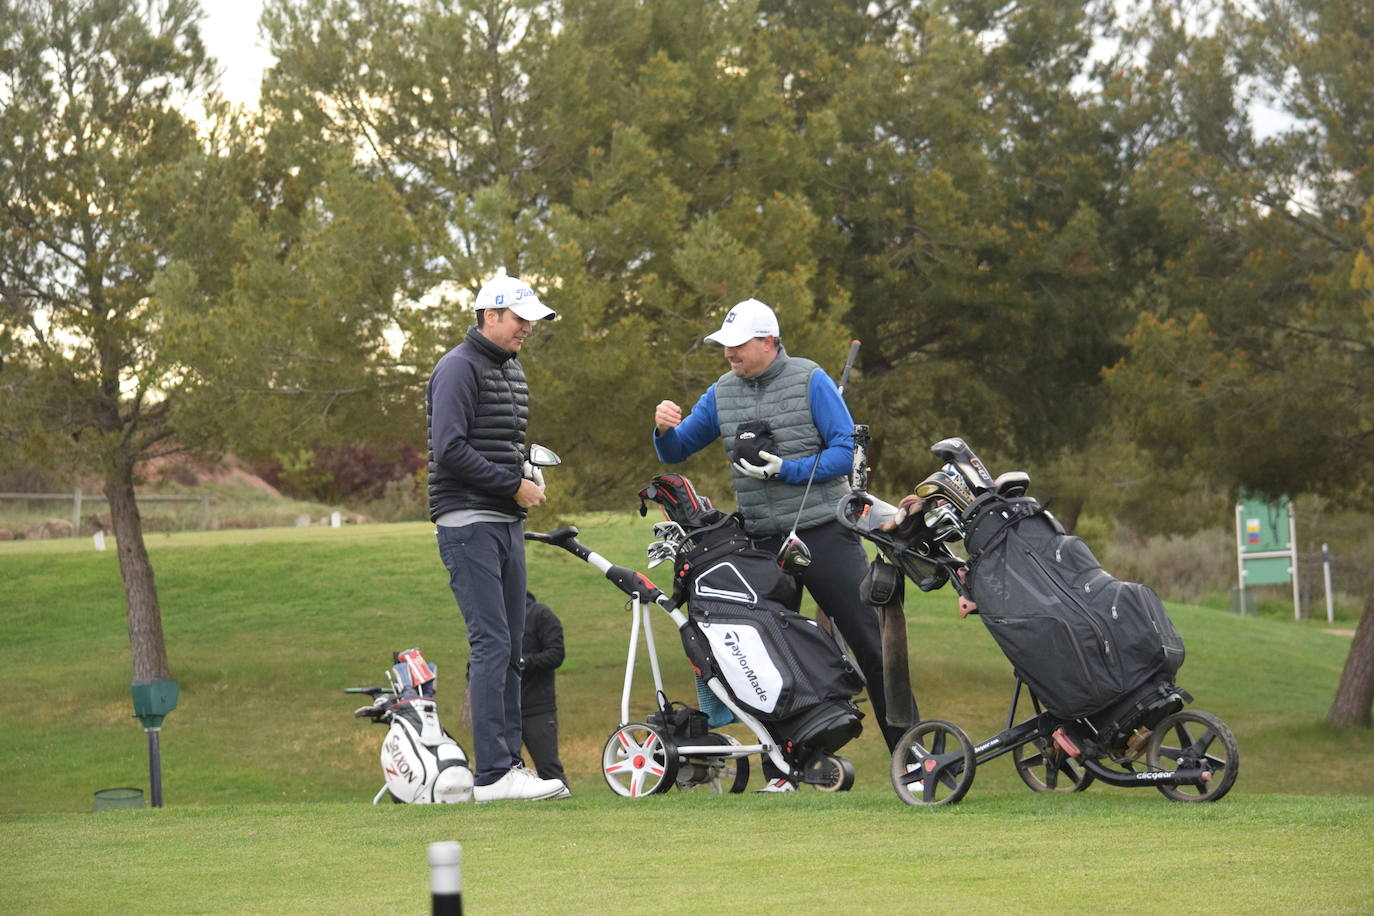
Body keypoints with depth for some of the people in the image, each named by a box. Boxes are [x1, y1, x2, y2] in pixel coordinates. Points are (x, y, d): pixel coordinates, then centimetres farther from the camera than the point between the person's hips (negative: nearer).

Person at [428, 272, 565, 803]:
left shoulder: (512, 369, 19)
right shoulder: (460, 368, -11)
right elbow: (450, 449, -20)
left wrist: (527, 483, 10)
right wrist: (514, 486, -15)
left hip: (507, 522, 9)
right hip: (469, 524, -9)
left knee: (510, 648, 9)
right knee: (492, 644, -14)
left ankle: (508, 764, 12)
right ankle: (492, 774, -15)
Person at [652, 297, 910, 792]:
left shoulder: (810, 381, -6)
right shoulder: (722, 394, 7)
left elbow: (846, 451, -9)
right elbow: (675, 452, 14)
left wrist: (784, 469, -18)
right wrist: (665, 430, -9)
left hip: (824, 534, -4)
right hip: (764, 543, 4)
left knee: (870, 641, -5)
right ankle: (780, 770, 12)